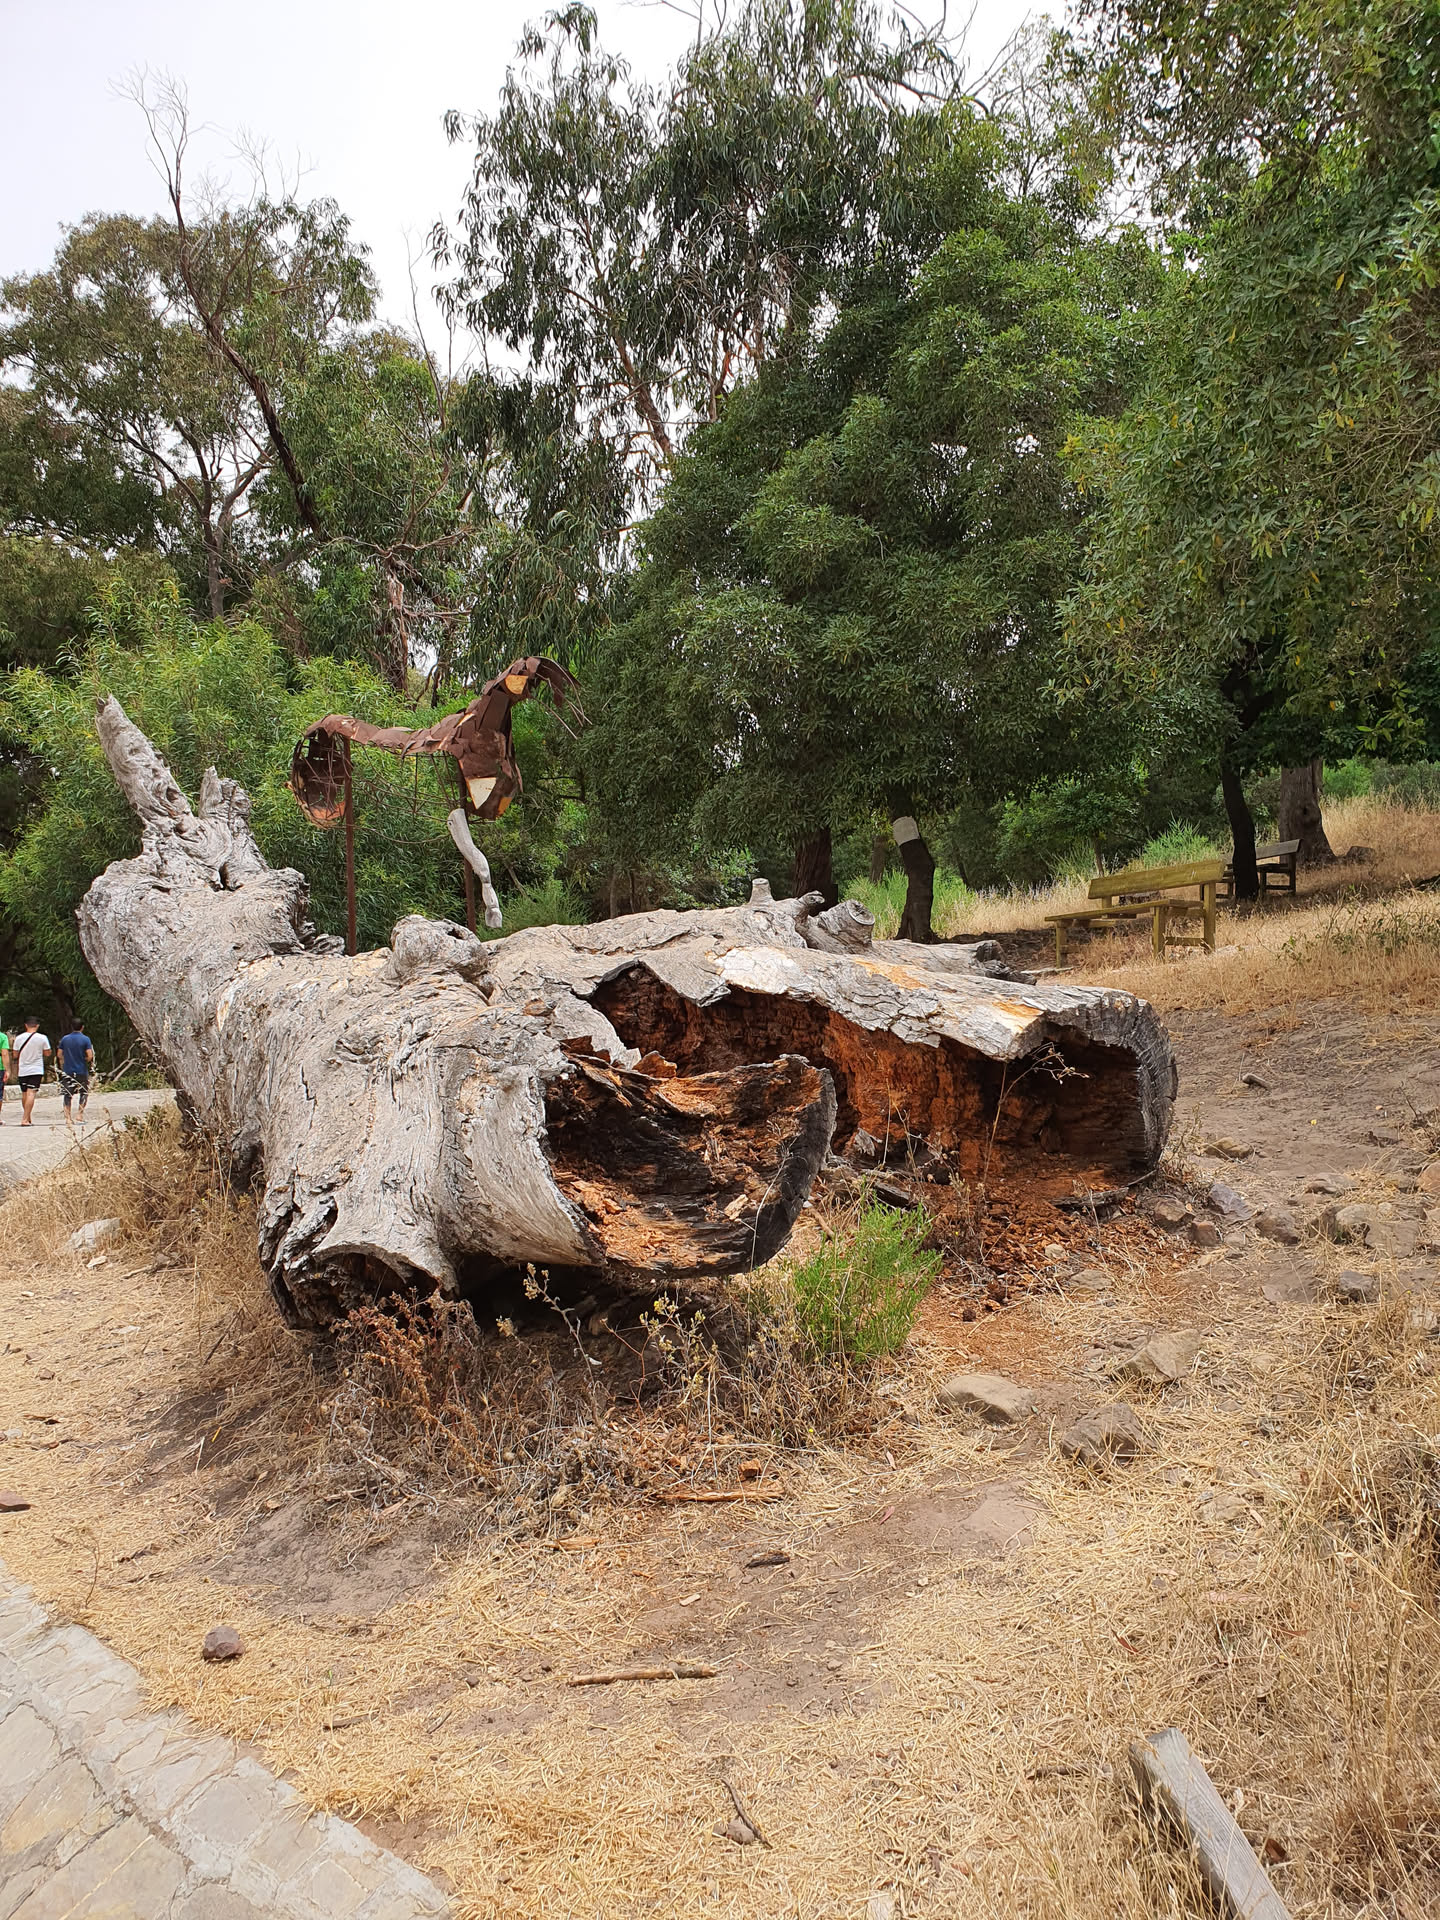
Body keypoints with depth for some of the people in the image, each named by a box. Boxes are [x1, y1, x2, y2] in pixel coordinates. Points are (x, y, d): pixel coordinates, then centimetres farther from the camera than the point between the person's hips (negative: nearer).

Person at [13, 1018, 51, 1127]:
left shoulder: (20, 1038, 0)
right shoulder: (42, 1038, -7)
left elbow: (15, 1055, 5)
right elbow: (47, 1053, 1)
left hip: (22, 1070, 3)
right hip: (36, 1070, -3)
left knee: (24, 1094, 15)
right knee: (31, 1093, -8)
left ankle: (27, 1118, 25)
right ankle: (25, 1119, -17)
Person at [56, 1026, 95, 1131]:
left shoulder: (64, 1039, 3)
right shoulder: (86, 1039, -6)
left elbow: (60, 1055, 5)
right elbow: (90, 1056, -12)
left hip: (67, 1071, 2)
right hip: (82, 1071, -2)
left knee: (68, 1095, 5)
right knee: (84, 1092, 14)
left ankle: (68, 1117, 0)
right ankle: (81, 1114, 7)